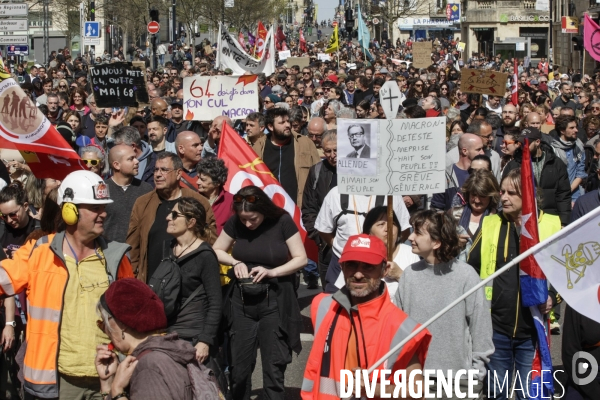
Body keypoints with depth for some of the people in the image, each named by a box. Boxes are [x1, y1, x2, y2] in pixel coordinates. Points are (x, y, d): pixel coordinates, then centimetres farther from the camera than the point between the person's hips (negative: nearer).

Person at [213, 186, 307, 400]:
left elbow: (301, 259, -6)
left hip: (275, 301, -3)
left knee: (273, 368, -1)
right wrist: (236, 262, -9)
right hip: (242, 301, 3)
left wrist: (272, 271, -18)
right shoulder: (235, 223, -2)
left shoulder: (282, 222, -9)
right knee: (239, 367, 6)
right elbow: (216, 251, 10)